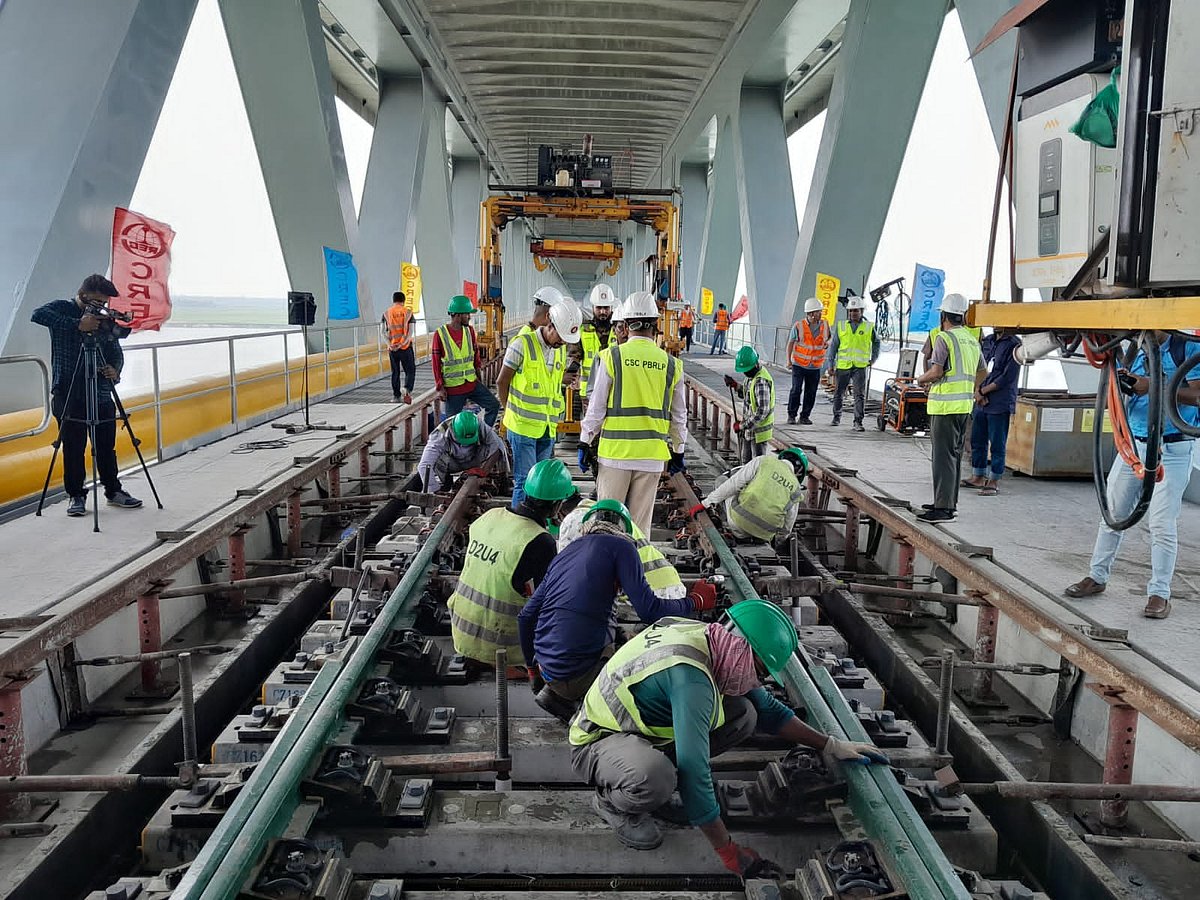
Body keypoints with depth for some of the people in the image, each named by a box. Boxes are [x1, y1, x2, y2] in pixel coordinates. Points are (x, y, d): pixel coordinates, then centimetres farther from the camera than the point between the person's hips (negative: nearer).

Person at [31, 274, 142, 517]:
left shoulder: (104, 320, 10)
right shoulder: (62, 308, -1)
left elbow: (116, 353, 14)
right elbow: (38, 315, -22)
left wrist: (115, 370, -8)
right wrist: (78, 325, -26)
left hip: (102, 395, 4)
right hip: (69, 395, -4)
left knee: (106, 447, 11)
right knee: (73, 449, 0)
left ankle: (114, 491, 23)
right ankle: (76, 496, 12)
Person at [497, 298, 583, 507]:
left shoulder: (561, 349, 11)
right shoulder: (522, 344, -10)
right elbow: (502, 382, -4)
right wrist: (511, 412, 0)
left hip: (548, 428, 6)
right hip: (523, 427, -6)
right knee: (525, 481, -7)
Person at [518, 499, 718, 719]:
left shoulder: (563, 554, 16)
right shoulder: (620, 546, -1)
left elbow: (526, 617, 17)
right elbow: (649, 611, -10)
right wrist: (695, 601, 7)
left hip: (546, 669, 7)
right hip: (579, 674, -7)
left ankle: (555, 692, 13)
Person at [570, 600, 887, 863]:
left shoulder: (711, 640, -8)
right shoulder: (691, 675, -36)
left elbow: (767, 708, 9)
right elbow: (695, 773, -34)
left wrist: (828, 745, 10)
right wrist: (729, 852, -24)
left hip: (645, 728, 8)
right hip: (596, 742, -8)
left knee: (743, 714, -6)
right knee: (655, 777, -42)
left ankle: (655, 772, 8)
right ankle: (611, 802, -6)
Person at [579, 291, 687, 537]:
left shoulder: (613, 357, -5)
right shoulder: (670, 364, 3)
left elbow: (596, 407, -3)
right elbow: (679, 415, 10)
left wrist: (585, 443, 6)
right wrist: (678, 450, 21)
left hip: (615, 452, -2)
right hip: (652, 456, 2)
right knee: (641, 521, 10)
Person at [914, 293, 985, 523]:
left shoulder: (944, 338, -12)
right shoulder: (972, 340, 15)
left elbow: (936, 372, -19)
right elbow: (982, 372, 25)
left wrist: (921, 379, 1)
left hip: (945, 404, -9)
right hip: (965, 405, 9)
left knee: (943, 456, -7)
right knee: (955, 454, 15)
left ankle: (944, 508, -8)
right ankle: (949, 502, 23)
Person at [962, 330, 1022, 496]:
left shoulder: (1014, 344, -10)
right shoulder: (988, 341, 11)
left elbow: (1008, 377, -14)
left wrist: (983, 391, -11)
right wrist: (977, 391, -4)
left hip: (1000, 403, -7)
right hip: (981, 401, 7)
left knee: (997, 444, 1)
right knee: (977, 440, 13)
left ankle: (994, 482, 9)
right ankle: (978, 477, 25)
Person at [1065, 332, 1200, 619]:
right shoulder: (1136, 353, 8)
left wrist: (1153, 385, -22)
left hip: (1171, 449, -5)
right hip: (1133, 443, 5)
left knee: (1162, 523, -3)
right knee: (1112, 514, 9)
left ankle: (1159, 593, 6)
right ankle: (1097, 577, 20)